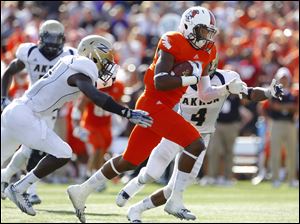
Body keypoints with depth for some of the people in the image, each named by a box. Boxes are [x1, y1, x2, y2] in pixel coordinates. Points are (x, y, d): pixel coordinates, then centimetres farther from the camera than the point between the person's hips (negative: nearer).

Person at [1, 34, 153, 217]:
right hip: (24, 116, -9)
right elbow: (95, 97, -29)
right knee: (62, 154, -9)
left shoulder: (70, 63, 11)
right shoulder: (80, 74, -14)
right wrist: (128, 114, -33)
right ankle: (18, 189, -3)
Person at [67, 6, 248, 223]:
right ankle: (175, 200, -11)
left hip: (162, 108, 9)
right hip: (154, 104, -9)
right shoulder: (173, 43, -14)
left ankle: (82, 191, 26)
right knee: (195, 144, -18)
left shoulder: (205, 53, 12)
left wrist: (229, 88, 2)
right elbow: (160, 82, -23)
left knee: (129, 161, 15)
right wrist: (191, 78, -20)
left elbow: (205, 93, 16)